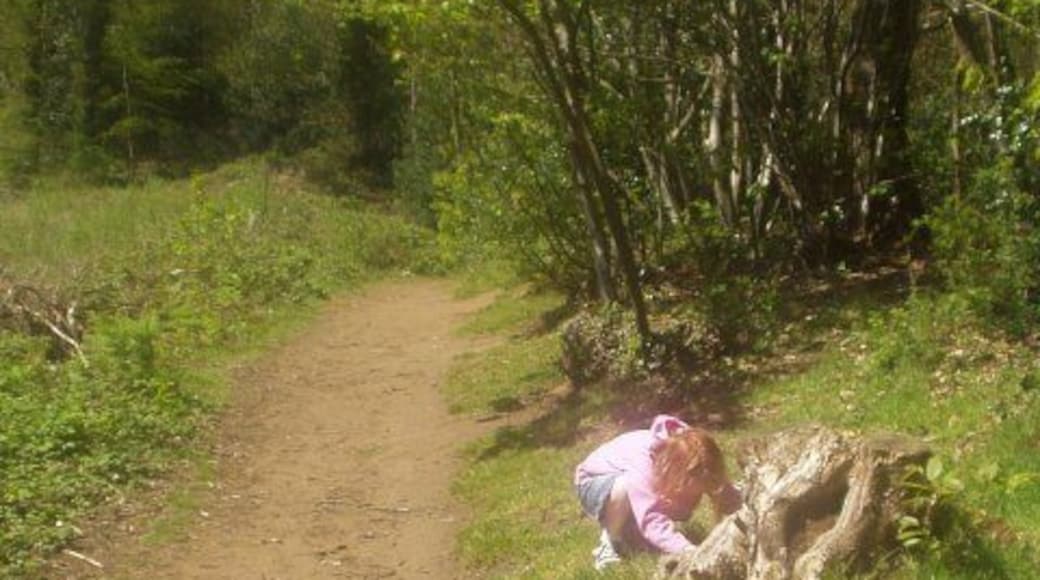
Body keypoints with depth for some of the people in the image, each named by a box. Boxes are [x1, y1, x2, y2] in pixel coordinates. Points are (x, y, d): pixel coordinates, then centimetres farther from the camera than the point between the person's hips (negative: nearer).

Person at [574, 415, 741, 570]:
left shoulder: (690, 462, -25)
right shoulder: (642, 465, -43)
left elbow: (730, 497, -20)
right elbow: (652, 521, -50)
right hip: (593, 483, -7)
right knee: (626, 487, -39)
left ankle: (627, 532, 9)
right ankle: (609, 542, -13)